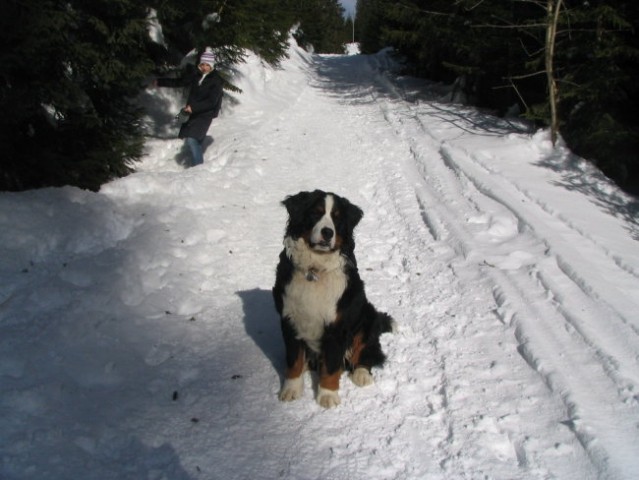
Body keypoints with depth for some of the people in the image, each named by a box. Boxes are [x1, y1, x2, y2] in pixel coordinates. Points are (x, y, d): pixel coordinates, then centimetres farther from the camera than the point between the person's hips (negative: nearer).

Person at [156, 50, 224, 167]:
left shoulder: (216, 81, -10)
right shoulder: (197, 76, 9)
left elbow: (211, 102, -18)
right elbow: (179, 82, 17)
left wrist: (193, 107, -26)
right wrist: (160, 82, 17)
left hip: (205, 115, -7)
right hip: (193, 114, 7)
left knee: (192, 140, -21)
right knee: (189, 141, 9)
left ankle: (198, 166, -16)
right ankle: (197, 163, 22)